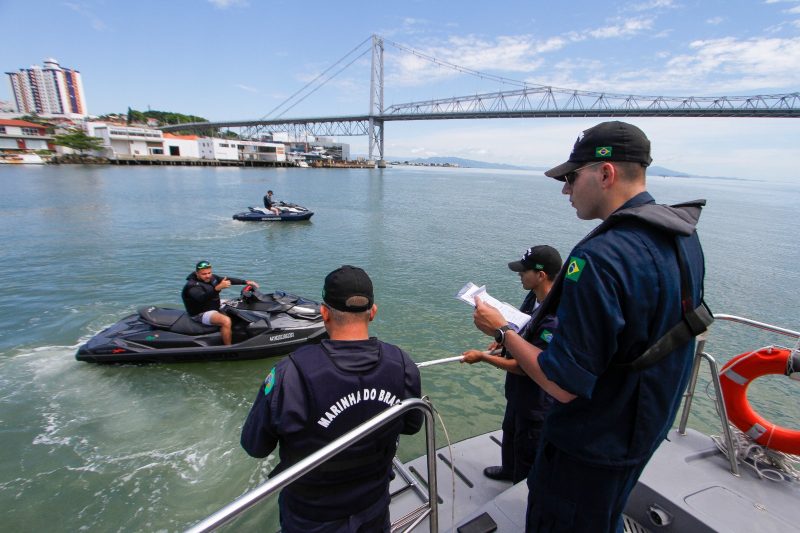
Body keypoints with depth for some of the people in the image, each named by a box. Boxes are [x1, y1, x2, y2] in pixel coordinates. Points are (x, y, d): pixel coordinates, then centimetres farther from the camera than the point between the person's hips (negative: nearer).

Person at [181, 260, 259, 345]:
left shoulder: (212, 278, 2)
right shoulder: (192, 286, -22)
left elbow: (229, 280, 3)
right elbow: (202, 298, -41)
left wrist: (246, 282, -9)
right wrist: (218, 288, -57)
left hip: (215, 307, 10)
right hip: (202, 313, -9)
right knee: (226, 321, -33)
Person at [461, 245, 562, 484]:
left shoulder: (553, 319, -35)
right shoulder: (533, 296, -8)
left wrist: (483, 356, -23)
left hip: (536, 400, -9)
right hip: (517, 390, 9)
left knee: (527, 449, 15)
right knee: (510, 431, 31)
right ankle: (509, 470, 59)